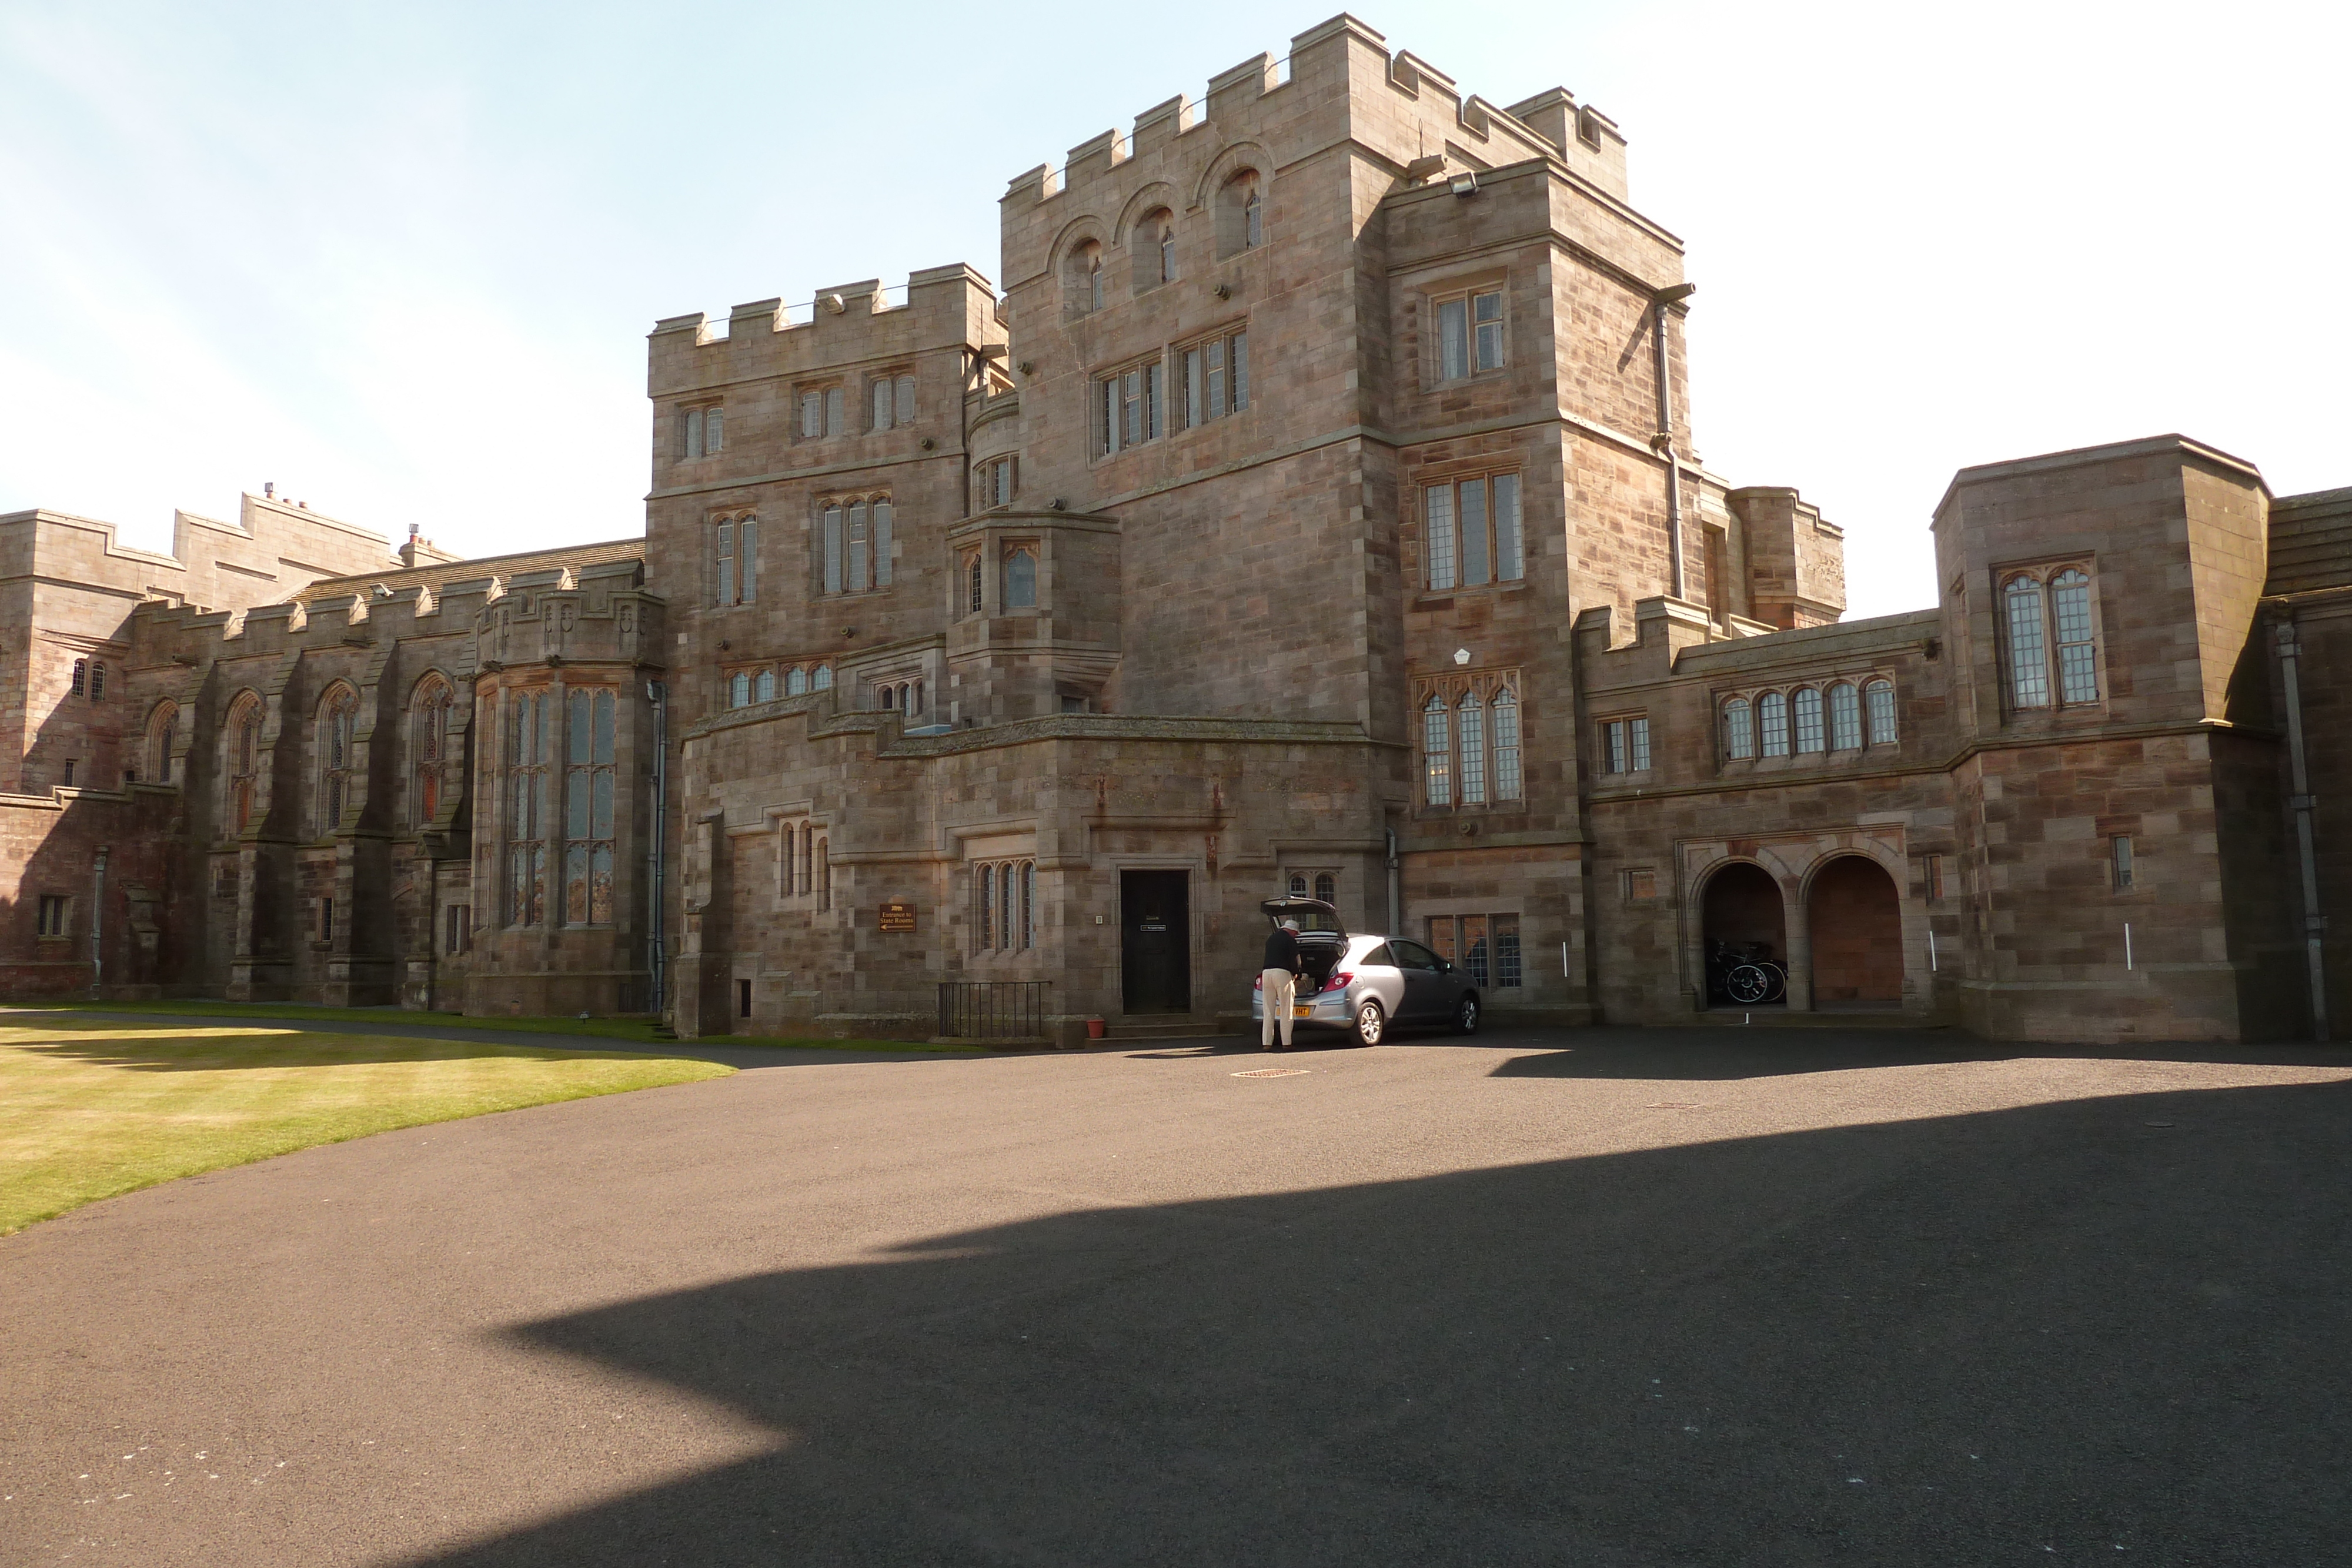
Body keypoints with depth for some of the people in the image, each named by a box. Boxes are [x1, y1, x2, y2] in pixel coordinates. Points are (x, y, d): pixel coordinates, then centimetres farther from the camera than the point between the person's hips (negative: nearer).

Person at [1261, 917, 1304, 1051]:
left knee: (1269, 1012, 7)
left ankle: (1266, 1043, 2)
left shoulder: (1271, 938, 22)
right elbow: (1295, 960, -6)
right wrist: (1295, 974, 13)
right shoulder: (1290, 940, 1)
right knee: (1286, 1011, -1)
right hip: (1282, 973, -6)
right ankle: (1286, 1043, -3)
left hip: (1266, 973, 6)